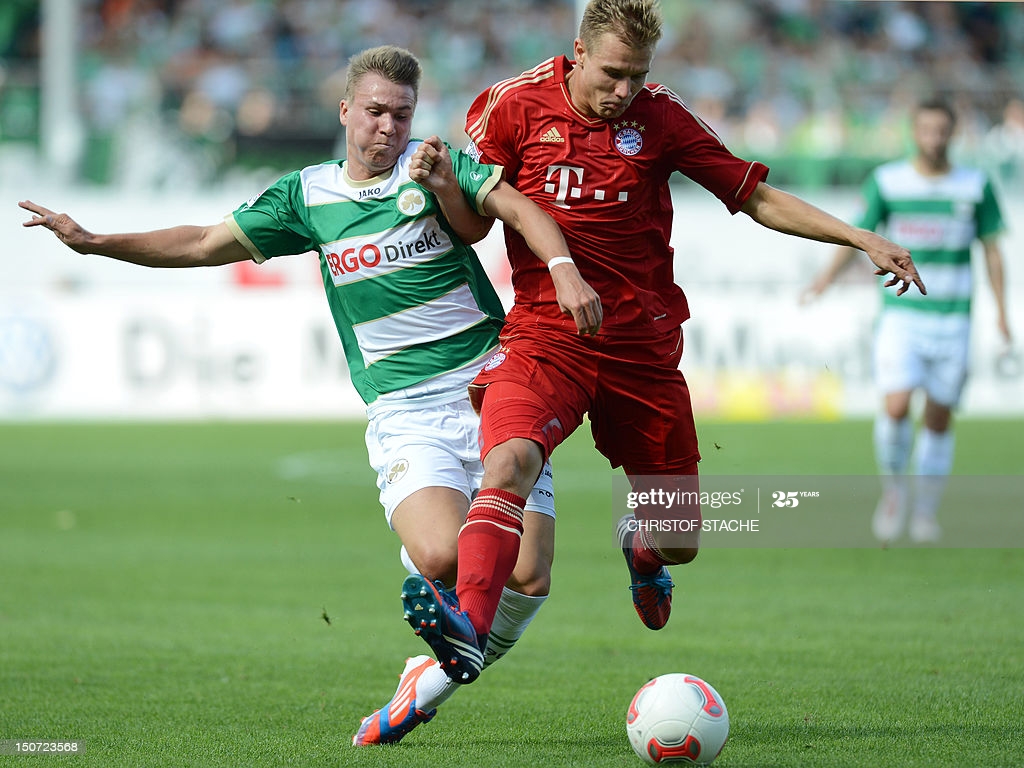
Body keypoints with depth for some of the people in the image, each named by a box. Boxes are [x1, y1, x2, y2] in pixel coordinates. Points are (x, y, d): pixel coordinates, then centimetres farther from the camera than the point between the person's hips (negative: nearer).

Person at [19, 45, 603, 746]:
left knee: (526, 579, -13)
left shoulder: (435, 165, 3)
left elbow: (517, 207, -11)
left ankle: (431, 681, 13)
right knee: (440, 559, -26)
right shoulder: (308, 195, 11)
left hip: (493, 389, 0)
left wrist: (564, 269, -29)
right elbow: (205, 244, 18)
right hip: (405, 416, 0)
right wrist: (92, 242, 15)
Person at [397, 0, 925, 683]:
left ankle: (641, 550, 47)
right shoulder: (516, 104, -2)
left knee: (680, 541, 8)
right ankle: (468, 626, -46)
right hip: (543, 337, -2)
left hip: (643, 346, 2)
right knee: (510, 459, -33)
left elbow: (759, 199, 5)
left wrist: (863, 240, -2)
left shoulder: (660, 117, 0)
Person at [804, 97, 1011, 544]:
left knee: (939, 419, 4)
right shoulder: (887, 182, 0)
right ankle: (894, 489, 6)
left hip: (953, 320, 1)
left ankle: (925, 512, 20)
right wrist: (829, 275, -16)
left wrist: (1001, 310, 0)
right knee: (896, 406, -18)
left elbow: (991, 248, 8)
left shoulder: (976, 185, 2)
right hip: (901, 317, -1)